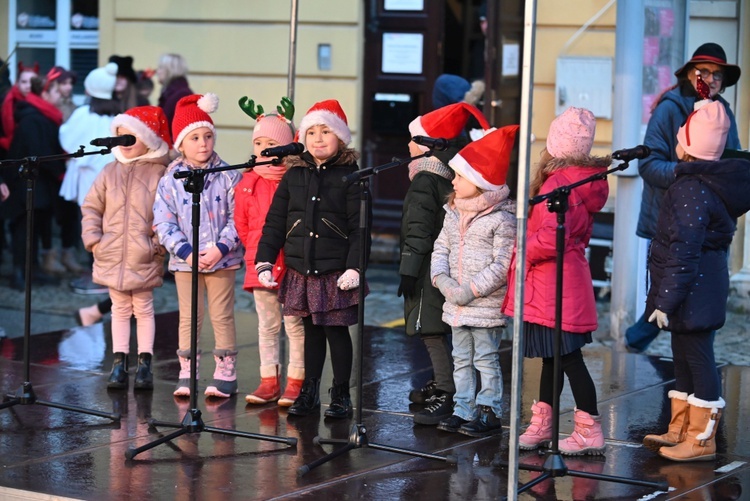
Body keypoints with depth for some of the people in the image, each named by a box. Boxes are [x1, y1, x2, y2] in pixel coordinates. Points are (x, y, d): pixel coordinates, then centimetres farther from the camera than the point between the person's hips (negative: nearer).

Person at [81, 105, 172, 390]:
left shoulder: (160, 174, -7)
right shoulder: (111, 172, 7)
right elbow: (92, 206, 11)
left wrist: (159, 245, -11)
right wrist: (92, 238, 1)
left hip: (145, 258, -4)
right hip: (111, 256, 4)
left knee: (143, 309, 5)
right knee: (119, 309, 11)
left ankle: (144, 364, 12)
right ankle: (119, 363, 16)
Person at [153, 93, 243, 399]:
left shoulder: (228, 176, -3)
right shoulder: (170, 181, -1)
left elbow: (237, 218, -6)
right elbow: (164, 223, -4)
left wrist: (221, 248, -17)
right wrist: (186, 252, -14)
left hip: (222, 259, -1)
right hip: (185, 260, 1)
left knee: (222, 317, 5)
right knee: (189, 318, 8)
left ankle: (225, 374, 12)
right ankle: (186, 375, 15)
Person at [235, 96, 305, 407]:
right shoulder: (248, 184, 4)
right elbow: (241, 225, 12)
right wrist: (257, 252, 10)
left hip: (293, 267, -5)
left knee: (295, 325, 3)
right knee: (267, 326, 12)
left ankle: (296, 383, 10)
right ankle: (269, 382, 19)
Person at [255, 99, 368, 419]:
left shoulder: (350, 175, -4)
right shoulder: (294, 175, 8)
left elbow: (360, 227, -7)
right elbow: (274, 222, 10)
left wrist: (354, 267, -15)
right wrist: (264, 261, 3)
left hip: (336, 272, -4)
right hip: (300, 271, 4)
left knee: (337, 330, 2)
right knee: (311, 330, 13)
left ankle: (341, 395, 14)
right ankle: (309, 391, 22)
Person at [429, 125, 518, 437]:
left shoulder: (501, 218, -13)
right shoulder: (453, 213, 10)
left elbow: (502, 264, -16)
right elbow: (441, 249, 11)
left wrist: (472, 290, -19)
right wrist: (442, 279, -8)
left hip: (486, 304, -7)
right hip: (455, 303, 7)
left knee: (486, 359, -1)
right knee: (461, 359, 13)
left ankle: (490, 413, 6)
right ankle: (464, 410, 21)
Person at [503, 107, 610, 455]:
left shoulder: (559, 182, -20)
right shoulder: (583, 178, 10)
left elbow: (552, 237, -26)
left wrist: (523, 251, -10)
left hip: (554, 286, -10)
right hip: (567, 279, 10)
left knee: (567, 356, -5)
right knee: (552, 356, 16)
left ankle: (590, 431, -1)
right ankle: (541, 424, 26)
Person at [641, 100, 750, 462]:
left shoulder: (690, 190, -20)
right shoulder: (714, 182, 9)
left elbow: (683, 252, -23)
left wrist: (665, 300, -20)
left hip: (692, 291, -10)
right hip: (703, 287, 10)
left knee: (697, 358, -4)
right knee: (684, 356, 17)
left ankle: (701, 440, 2)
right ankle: (680, 429, 27)